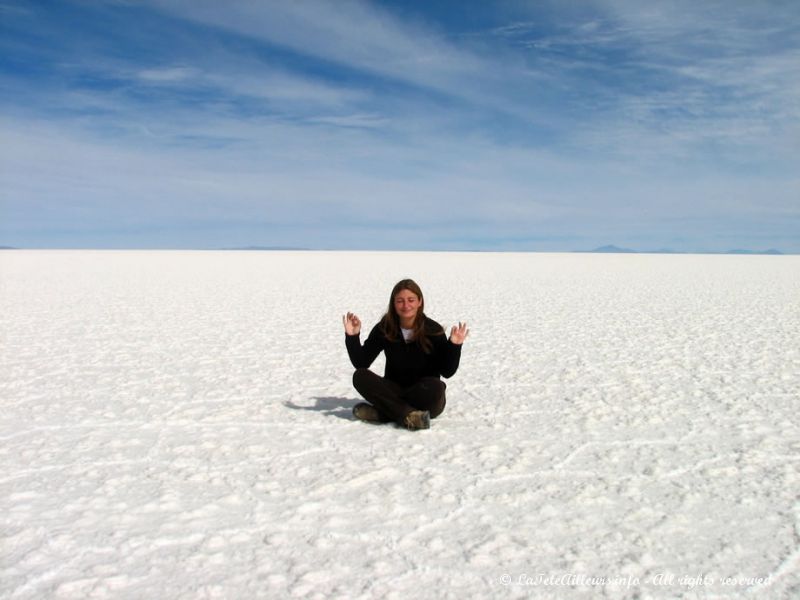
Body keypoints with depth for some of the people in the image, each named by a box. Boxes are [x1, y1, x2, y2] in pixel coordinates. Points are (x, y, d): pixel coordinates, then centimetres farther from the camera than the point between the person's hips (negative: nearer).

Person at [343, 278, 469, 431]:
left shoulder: (433, 330, -9)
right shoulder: (384, 329, -3)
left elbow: (447, 372, -11)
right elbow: (361, 363, -4)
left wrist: (454, 346, -26)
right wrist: (352, 337, -16)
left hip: (424, 395, -2)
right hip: (395, 391, 3)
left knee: (435, 387, -36)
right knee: (360, 376, -22)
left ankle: (382, 413, -25)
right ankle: (408, 415, -32)